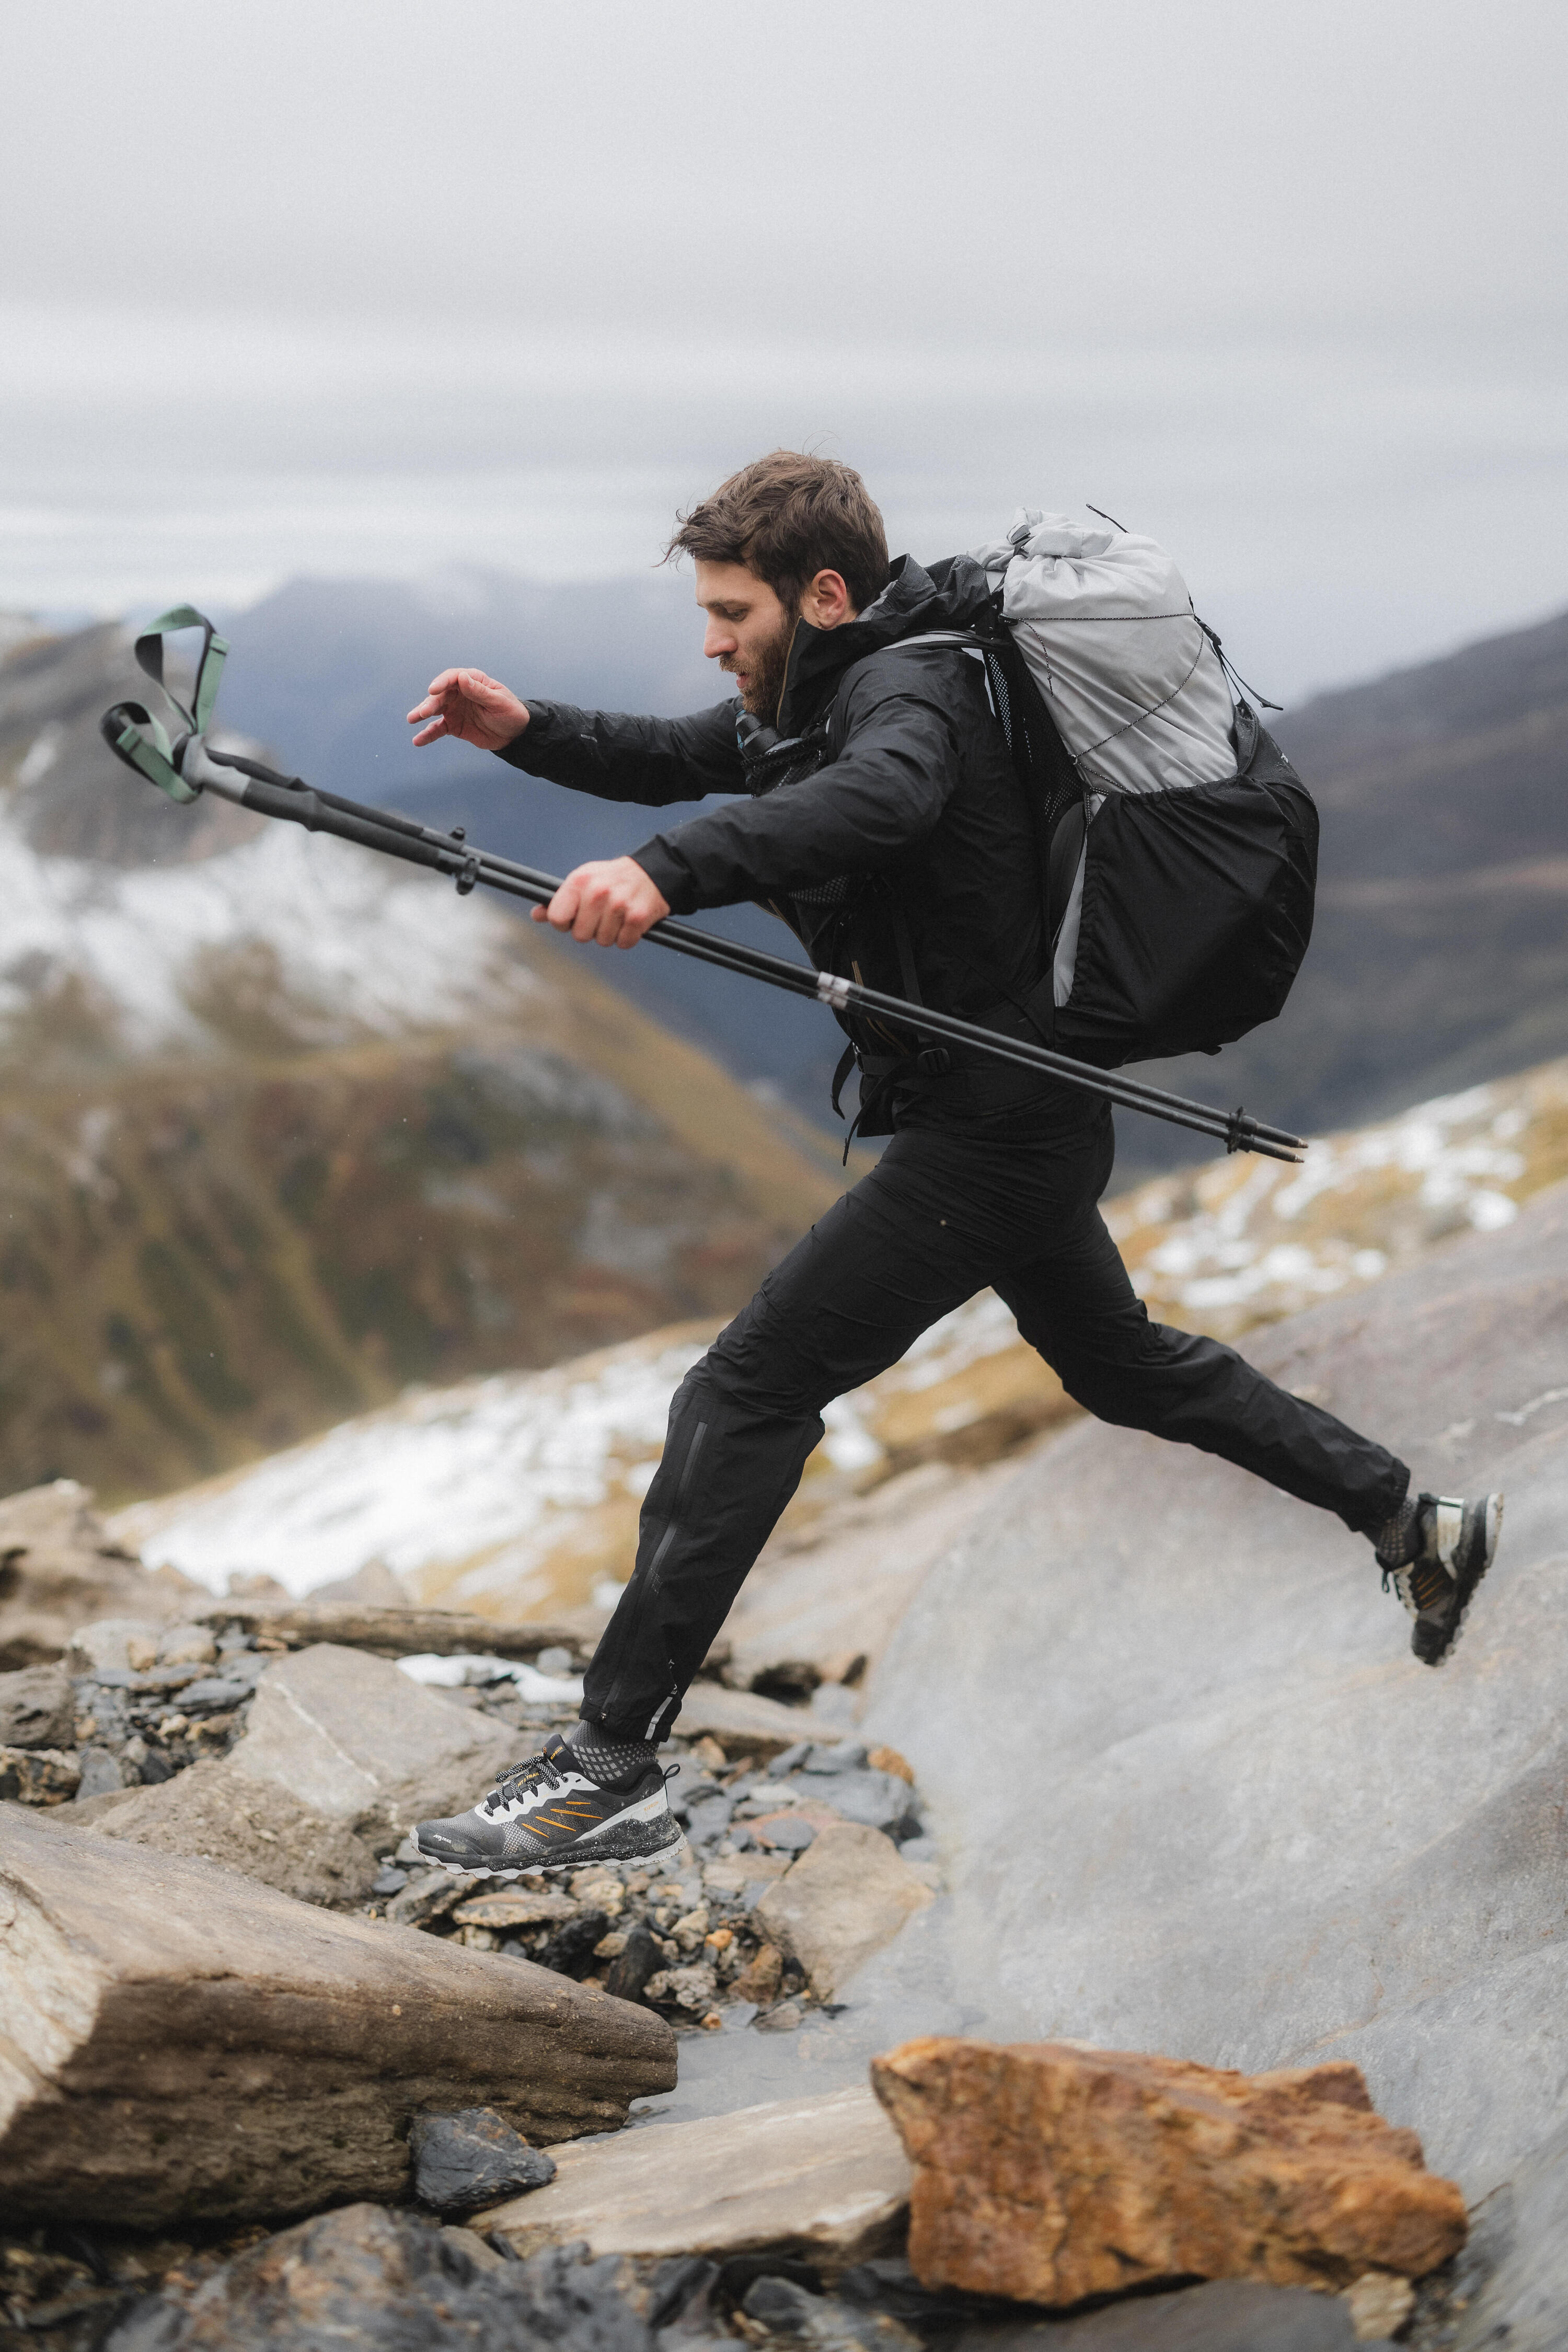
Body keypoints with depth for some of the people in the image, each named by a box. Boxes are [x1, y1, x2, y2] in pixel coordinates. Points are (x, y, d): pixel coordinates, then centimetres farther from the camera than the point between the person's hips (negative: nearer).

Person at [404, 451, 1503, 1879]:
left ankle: (612, 1772, -11)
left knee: (745, 1395, -13)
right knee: (1125, 1366, 28)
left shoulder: (908, 684, -20)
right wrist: (529, 732, -1)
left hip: (991, 1132, -11)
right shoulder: (833, 689, 9)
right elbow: (685, 760, 19)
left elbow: (881, 797, -43)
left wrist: (665, 874, -58)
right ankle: (1415, 1526, 40)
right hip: (1030, 1116, 11)